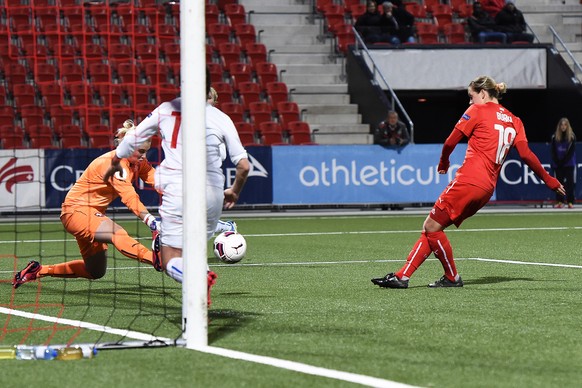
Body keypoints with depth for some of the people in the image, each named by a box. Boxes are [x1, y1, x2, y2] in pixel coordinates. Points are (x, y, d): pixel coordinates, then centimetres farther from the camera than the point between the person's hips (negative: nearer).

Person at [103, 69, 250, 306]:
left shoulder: (166, 110, 8)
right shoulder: (222, 119, 6)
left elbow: (132, 138, 17)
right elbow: (243, 166, 5)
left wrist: (114, 163, 36)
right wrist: (234, 192, 25)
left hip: (177, 191, -2)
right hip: (212, 192, 2)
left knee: (172, 262, -2)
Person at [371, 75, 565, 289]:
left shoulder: (477, 111, 1)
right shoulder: (514, 121, 17)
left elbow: (450, 142, 3)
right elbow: (526, 154, 6)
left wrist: (443, 163, 22)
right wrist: (549, 180, 11)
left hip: (469, 181, -8)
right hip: (487, 188, 8)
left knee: (432, 226, -2)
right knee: (431, 228, 9)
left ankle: (452, 277, 7)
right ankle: (403, 276, 4)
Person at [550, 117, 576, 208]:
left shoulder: (572, 137, -3)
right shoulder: (555, 137, 1)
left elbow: (571, 151, -5)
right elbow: (553, 151, 3)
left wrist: (564, 161, -11)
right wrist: (557, 162, -5)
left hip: (569, 163, -2)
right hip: (558, 164, 2)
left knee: (570, 183, -4)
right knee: (559, 182, 3)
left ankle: (570, 202, -3)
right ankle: (560, 201, 7)